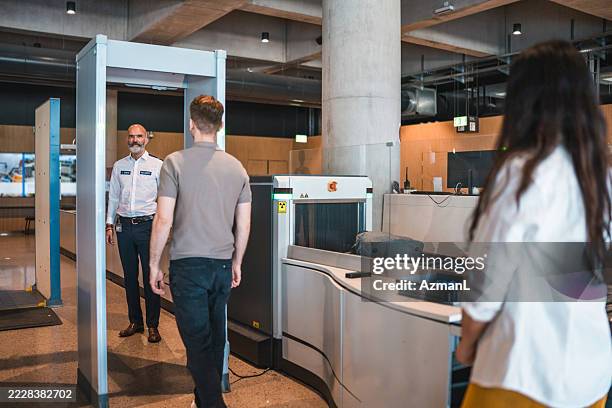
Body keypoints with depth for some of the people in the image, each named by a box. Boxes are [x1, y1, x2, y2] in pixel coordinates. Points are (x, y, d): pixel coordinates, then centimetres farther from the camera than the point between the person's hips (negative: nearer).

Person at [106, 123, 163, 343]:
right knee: (129, 276, 10)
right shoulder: (119, 166, 12)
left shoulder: (157, 165, 0)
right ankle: (135, 321, 23)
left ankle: (152, 325, 8)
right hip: (124, 226, 4)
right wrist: (110, 224, 10)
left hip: (147, 224, -4)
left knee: (150, 277, -2)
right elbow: (113, 197, 15)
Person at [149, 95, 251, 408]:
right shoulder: (236, 167, 5)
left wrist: (154, 265, -1)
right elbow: (244, 224, 8)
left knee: (197, 341, 0)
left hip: (188, 264, -5)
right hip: (223, 264, 5)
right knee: (215, 337, 17)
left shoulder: (175, 162, -8)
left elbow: (164, 220, -11)